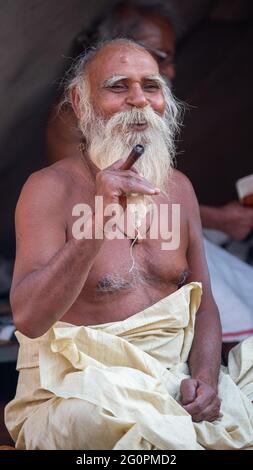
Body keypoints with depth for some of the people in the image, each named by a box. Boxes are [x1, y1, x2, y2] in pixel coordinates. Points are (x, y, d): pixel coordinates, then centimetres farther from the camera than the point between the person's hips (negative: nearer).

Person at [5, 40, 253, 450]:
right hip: (74, 393, -6)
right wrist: (96, 225, -31)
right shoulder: (50, 188, -7)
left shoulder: (179, 188, 11)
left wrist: (205, 378, -6)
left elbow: (203, 304, 15)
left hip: (172, 382, 6)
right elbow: (28, 320, -19)